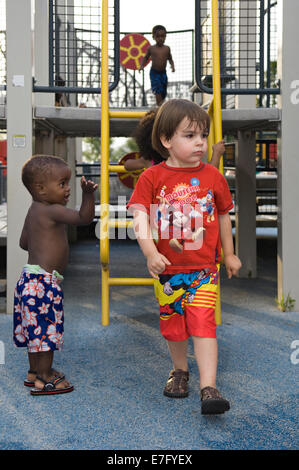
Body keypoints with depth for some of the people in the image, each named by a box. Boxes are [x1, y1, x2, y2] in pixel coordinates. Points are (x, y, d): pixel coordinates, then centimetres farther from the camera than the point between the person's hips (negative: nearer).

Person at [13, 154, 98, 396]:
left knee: (37, 328, 19)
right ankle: (44, 380, 8)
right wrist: (88, 195, -38)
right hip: (43, 282, -10)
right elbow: (84, 218, -29)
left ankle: (35, 371, 31)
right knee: (45, 329, -1)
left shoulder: (34, 210, 11)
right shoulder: (52, 211, -17)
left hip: (32, 278, 10)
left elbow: (24, 242, 21)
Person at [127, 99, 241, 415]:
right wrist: (150, 252, -26)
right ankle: (179, 370, 38)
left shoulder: (212, 176, 2)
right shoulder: (151, 178, -4)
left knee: (203, 322, -11)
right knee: (173, 324, 14)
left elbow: (223, 216, 14)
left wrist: (229, 254, 20)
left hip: (204, 268, 0)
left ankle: (209, 388, -11)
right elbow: (141, 217, -12)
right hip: (167, 269, 1)